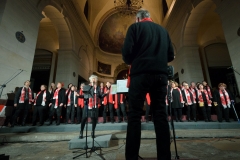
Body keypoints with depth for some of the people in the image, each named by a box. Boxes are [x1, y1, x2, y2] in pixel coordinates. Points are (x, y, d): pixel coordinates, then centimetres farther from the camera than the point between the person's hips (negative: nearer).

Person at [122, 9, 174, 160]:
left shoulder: (135, 27, 8)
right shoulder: (163, 30, 21)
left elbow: (127, 52, -5)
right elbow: (171, 55, 17)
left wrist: (131, 62, 15)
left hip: (141, 73, -4)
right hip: (161, 74, 5)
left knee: (134, 115, -2)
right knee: (161, 114, 5)